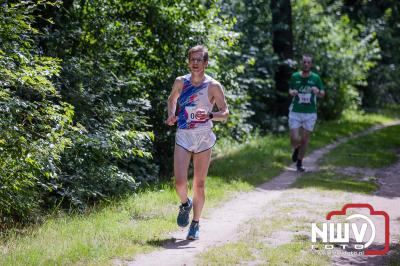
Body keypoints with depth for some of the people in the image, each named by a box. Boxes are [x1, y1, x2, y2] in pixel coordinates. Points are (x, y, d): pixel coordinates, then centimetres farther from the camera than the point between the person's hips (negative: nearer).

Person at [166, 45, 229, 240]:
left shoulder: (213, 86, -5)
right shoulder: (181, 82, 2)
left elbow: (225, 113, -1)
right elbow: (172, 99, 23)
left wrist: (209, 115, -21)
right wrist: (171, 115, 4)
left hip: (204, 138, -1)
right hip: (183, 137, 1)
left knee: (199, 184, 4)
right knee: (180, 182, -12)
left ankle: (195, 224, 18)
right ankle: (185, 204, 22)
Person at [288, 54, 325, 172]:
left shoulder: (316, 78, -3)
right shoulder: (295, 76, -2)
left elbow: (323, 94, 6)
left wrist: (318, 91, -18)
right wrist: (292, 92, -11)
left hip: (310, 113, 0)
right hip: (295, 112, 0)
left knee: (305, 139, 5)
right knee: (294, 139, -8)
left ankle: (299, 163, 24)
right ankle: (296, 149, 29)